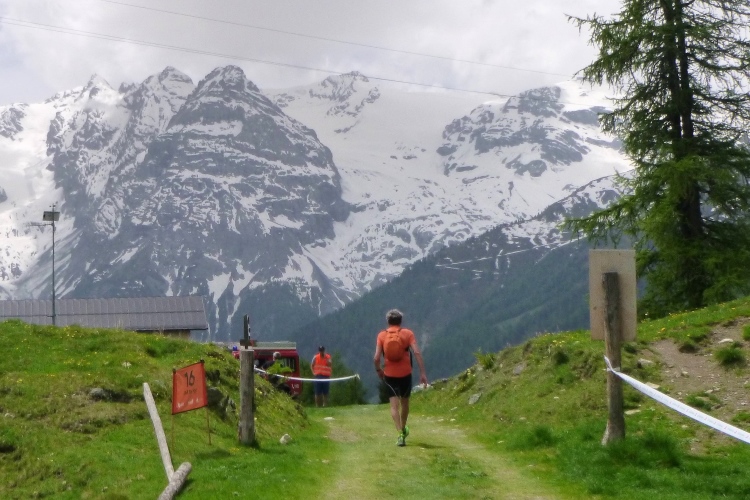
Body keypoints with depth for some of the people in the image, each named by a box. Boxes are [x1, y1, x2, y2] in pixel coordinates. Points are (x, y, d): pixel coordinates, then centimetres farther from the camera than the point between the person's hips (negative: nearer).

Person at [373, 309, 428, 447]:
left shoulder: (382, 335, -1)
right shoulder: (408, 333, -1)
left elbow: (376, 358, -7)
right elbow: (417, 353, -11)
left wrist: (378, 370, 12)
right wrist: (422, 373, -9)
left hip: (389, 374, -1)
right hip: (405, 373, 1)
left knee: (394, 405, -2)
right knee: (405, 402, 21)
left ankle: (400, 433, -17)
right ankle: (403, 428, 40)